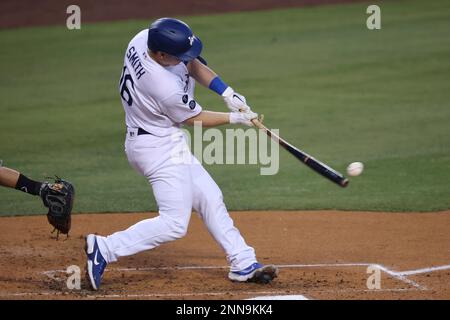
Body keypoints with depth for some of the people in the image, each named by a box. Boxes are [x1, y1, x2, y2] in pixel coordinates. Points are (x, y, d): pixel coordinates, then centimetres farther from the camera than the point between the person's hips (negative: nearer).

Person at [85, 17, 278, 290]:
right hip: (160, 149, -10)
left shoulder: (141, 40, -10)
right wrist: (236, 118, 0)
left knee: (210, 200, 13)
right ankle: (105, 249, -10)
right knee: (175, 224, -10)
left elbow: (193, 64, 5)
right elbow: (194, 119, -12)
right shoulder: (167, 88, -32)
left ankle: (243, 264, 17)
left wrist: (228, 94, -4)